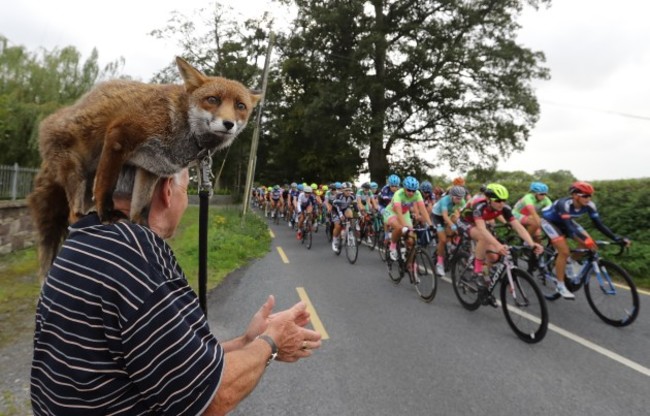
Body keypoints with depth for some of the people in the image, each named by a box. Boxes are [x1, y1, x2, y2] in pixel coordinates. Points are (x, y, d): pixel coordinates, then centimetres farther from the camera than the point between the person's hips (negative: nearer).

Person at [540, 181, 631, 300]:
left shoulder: (589, 205, -19)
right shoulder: (564, 204, -37)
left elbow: (599, 224, -16)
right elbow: (568, 226, -44)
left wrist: (616, 238, -27)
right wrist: (586, 240, -56)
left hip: (564, 221, 7)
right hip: (549, 221, -7)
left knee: (589, 243, -8)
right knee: (564, 252, -19)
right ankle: (560, 286, -6)